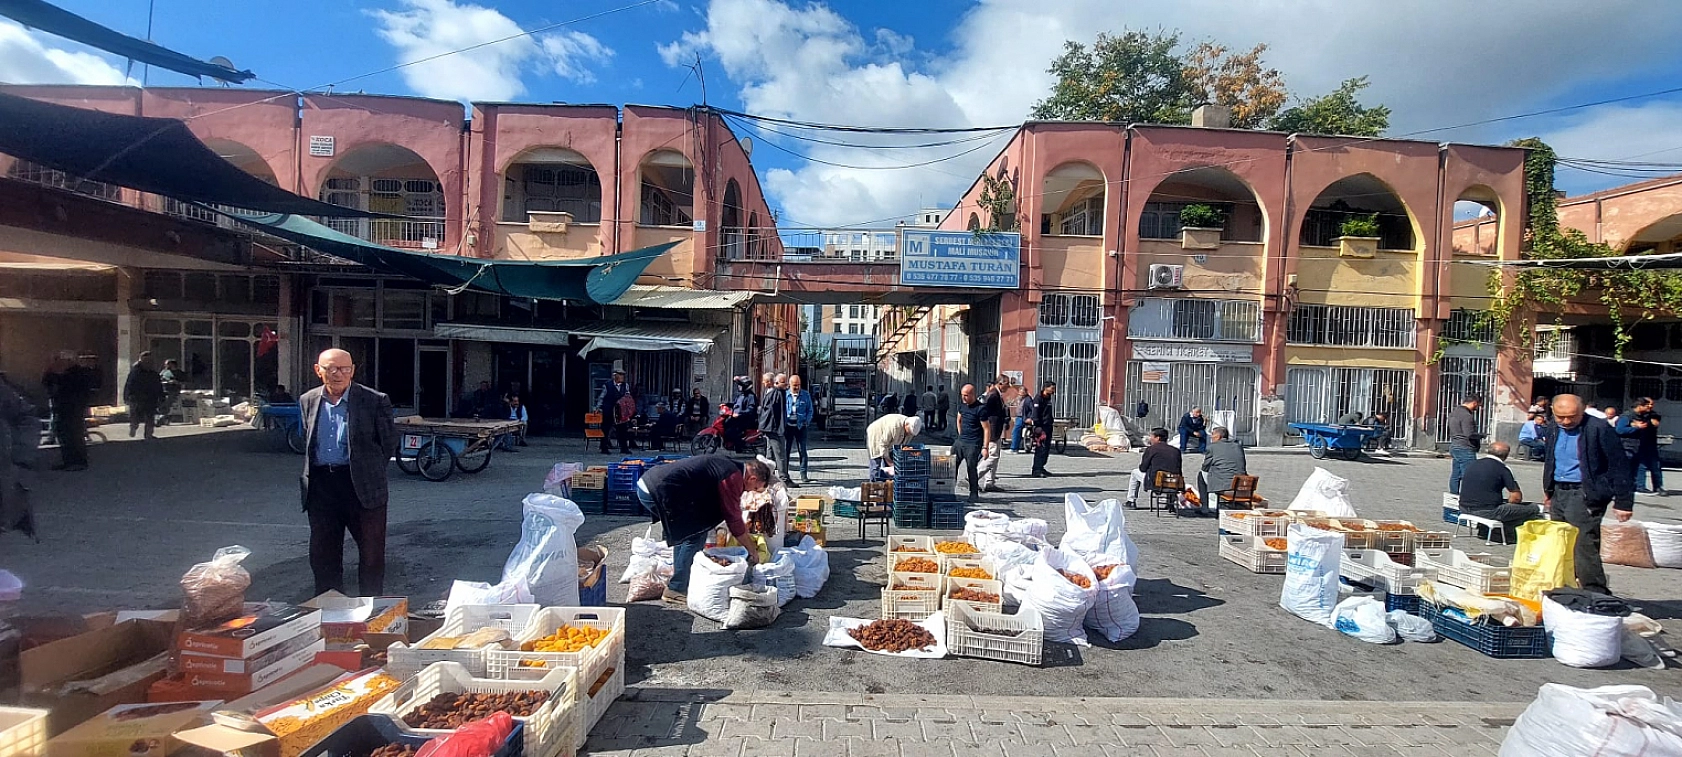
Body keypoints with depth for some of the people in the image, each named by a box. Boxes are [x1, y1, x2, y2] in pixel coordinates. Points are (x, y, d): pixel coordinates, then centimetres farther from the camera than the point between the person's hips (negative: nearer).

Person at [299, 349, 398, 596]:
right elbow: (307, 442, 20)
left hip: (362, 486, -4)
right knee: (322, 552, 12)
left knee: (371, 551, 4)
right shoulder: (307, 401, 8)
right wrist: (316, 474, 13)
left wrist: (371, 473, 5)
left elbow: (389, 442, 1)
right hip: (320, 485, 4)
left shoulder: (375, 401, -7)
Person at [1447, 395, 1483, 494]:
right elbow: (1470, 435, -22)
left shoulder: (1453, 412, 14)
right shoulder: (1466, 415, -16)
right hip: (1465, 450, -10)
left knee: (1455, 476, 12)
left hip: (1454, 447, 10)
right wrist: (1481, 435, -5)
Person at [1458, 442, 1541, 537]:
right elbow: (1517, 497, -7)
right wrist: (1508, 501, 13)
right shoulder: (1503, 469, -5)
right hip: (1488, 512, -7)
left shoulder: (1473, 464, 11)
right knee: (1533, 509, 3)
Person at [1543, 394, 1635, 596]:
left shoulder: (1599, 429, -12)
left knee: (1584, 547, -9)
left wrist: (1623, 502, -12)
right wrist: (1548, 490, 22)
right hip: (1559, 493, 7)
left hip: (1585, 496, -7)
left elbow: (1619, 466, -11)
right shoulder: (1553, 428, 8)